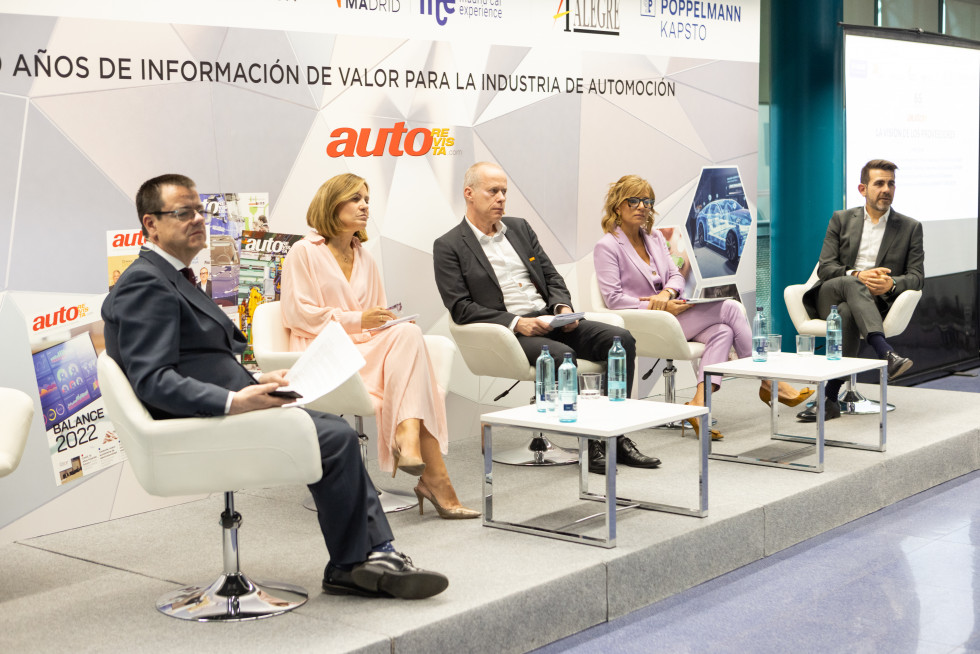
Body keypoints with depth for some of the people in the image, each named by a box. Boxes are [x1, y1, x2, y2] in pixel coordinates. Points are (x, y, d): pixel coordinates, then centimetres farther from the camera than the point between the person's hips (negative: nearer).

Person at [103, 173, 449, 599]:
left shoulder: (172, 278, 20)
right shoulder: (145, 285, -14)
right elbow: (152, 381, -24)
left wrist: (255, 382, 8)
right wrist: (234, 401, -30)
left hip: (218, 409, 11)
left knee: (338, 431, 5)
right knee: (336, 439, -17)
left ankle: (376, 555, 1)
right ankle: (349, 568, -1)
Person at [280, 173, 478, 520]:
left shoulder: (365, 260, 26)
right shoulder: (304, 252, 4)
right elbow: (297, 313, -6)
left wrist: (394, 323, 0)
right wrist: (356, 320, -15)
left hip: (368, 349, 6)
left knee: (409, 334, -28)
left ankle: (407, 439, -40)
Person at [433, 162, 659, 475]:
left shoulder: (520, 228, 18)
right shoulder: (448, 246, 0)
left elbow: (552, 277, 19)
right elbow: (461, 308, -8)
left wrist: (563, 307, -4)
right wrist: (516, 323, -19)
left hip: (549, 321, 6)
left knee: (621, 339, -15)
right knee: (562, 355, -35)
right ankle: (589, 442, -22)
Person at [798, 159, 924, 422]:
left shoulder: (910, 228, 14)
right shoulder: (841, 219, 15)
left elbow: (917, 276, 5)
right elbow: (824, 268, 5)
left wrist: (891, 284, -19)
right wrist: (857, 276, -16)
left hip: (876, 302, -1)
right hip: (829, 296, 1)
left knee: (846, 314, -38)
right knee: (849, 285, -38)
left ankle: (830, 398, -44)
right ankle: (886, 353, -53)